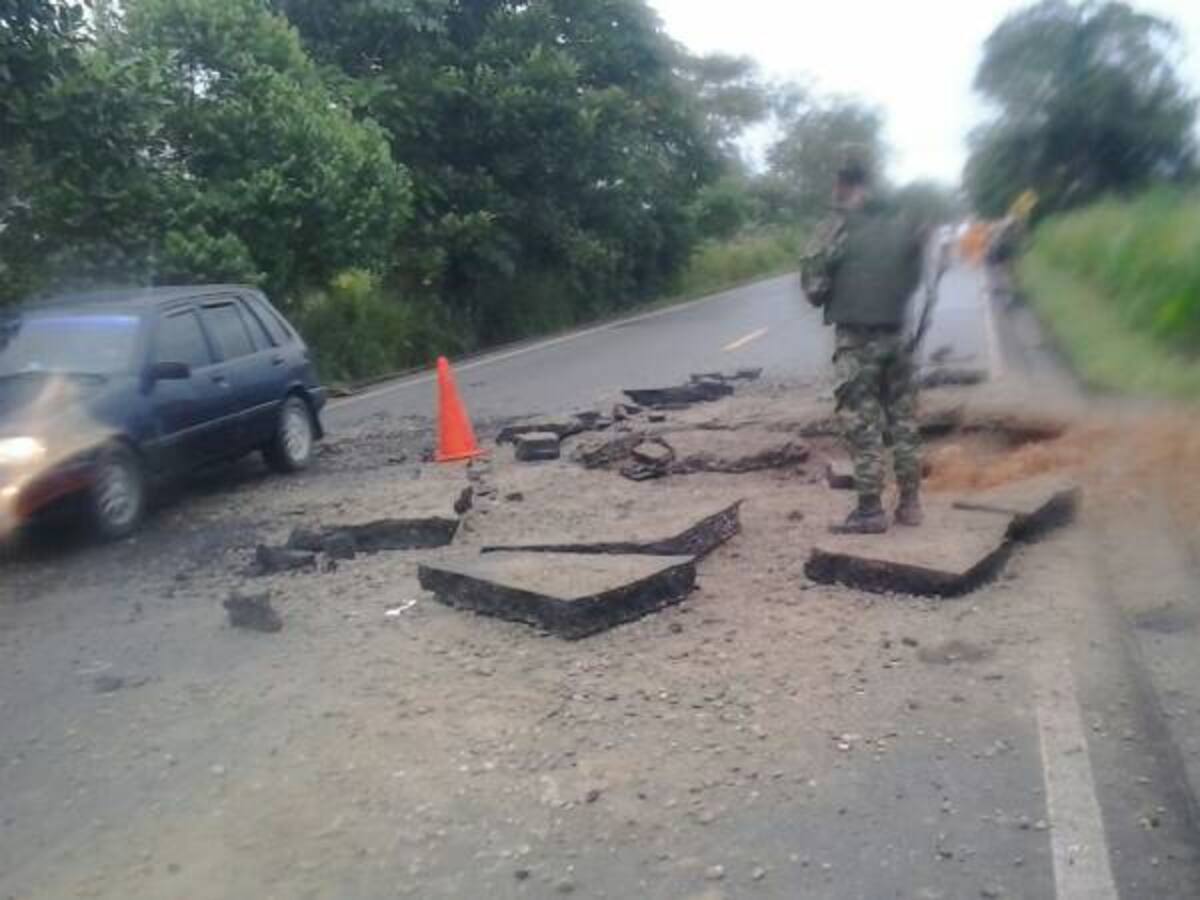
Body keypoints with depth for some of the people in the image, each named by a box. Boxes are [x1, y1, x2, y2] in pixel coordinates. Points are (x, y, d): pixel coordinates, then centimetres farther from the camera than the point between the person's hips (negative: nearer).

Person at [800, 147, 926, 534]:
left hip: (855, 339, -5)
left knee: (862, 425, 0)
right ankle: (909, 503, 18)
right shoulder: (904, 223, 6)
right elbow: (915, 277, 13)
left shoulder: (838, 226, -10)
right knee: (903, 419, 12)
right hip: (897, 333, 5)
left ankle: (870, 511, 2)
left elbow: (813, 284, -9)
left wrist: (825, 300, 11)